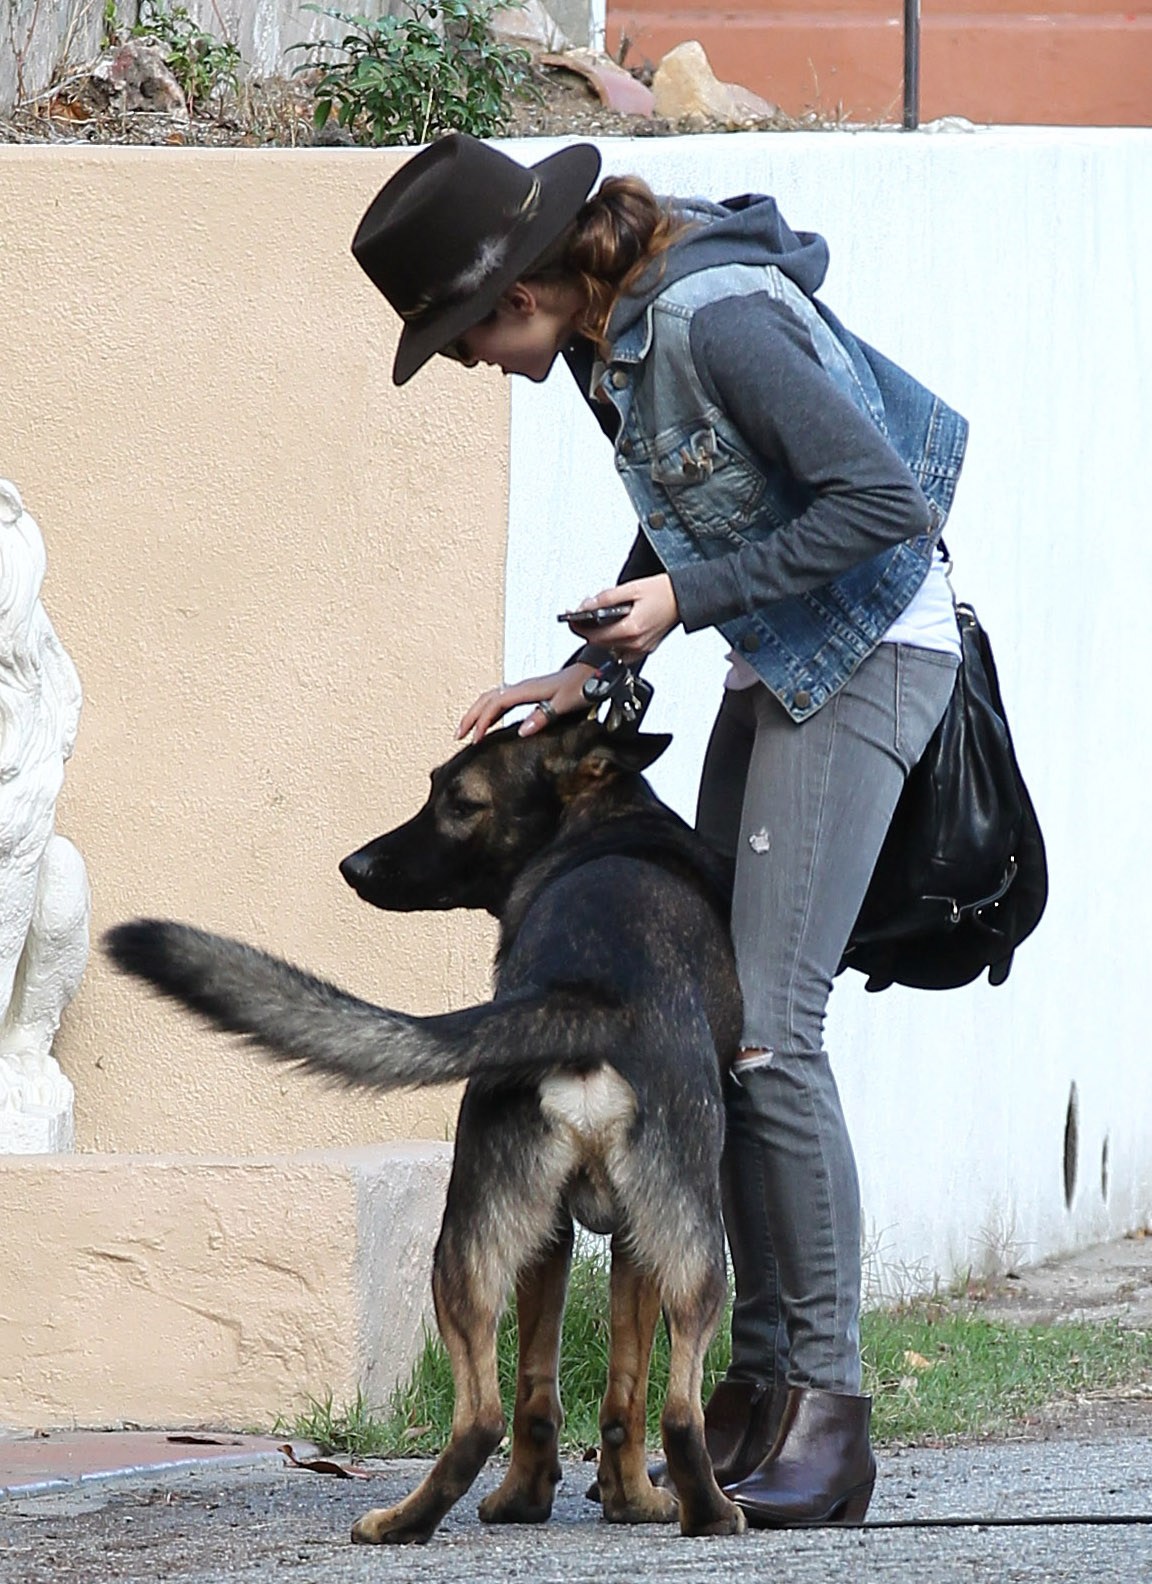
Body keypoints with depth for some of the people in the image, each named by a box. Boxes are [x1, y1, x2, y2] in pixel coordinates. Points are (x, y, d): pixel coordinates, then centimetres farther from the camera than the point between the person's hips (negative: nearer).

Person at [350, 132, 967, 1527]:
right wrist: (588, 671, 8)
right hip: (776, 667, 10)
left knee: (767, 1030, -16)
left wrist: (691, 600, -18)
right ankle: (761, 1379, 11)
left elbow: (885, 499, -24)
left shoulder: (716, 321, -24)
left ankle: (828, 1408, -13)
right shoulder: (609, 337, 6)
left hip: (864, 657, -10)